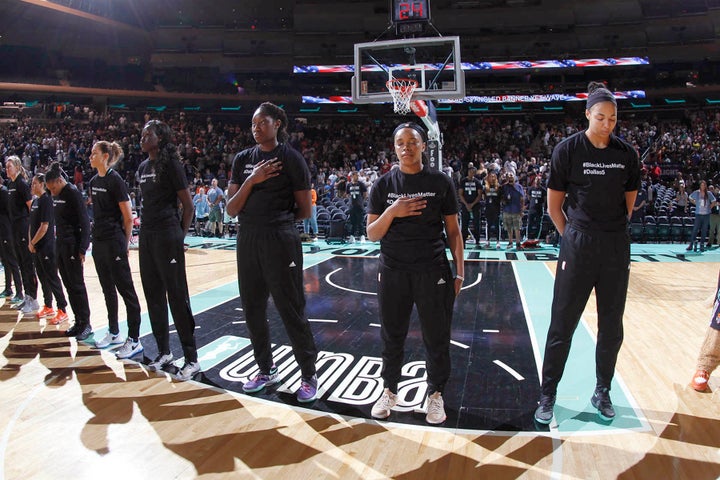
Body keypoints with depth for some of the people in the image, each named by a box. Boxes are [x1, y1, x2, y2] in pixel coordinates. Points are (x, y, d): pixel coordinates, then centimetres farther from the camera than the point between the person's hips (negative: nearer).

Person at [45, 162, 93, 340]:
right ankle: (78, 321, 18)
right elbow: (58, 220, 18)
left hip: (72, 246, -8)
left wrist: (82, 249, -19)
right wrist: (57, 240, 12)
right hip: (60, 245, 8)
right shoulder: (56, 195, 12)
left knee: (77, 285, -4)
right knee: (69, 285, 10)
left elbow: (85, 222, -15)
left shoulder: (73, 193, -11)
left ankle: (86, 324, 4)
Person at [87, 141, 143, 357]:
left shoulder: (115, 180, -12)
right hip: (99, 242, 9)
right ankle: (113, 333, 29)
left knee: (126, 290, -4)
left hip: (114, 243, -9)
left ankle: (134, 340, 2)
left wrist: (125, 243, -6)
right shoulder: (94, 181, 11)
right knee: (108, 289, 16)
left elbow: (128, 217, -12)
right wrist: (97, 228, 16)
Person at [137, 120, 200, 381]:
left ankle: (191, 359, 2)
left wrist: (180, 236, -5)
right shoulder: (143, 168, 14)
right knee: (153, 296, 12)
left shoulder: (170, 164, -8)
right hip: (146, 235, 8)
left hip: (167, 236, -8)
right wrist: (144, 227, 12)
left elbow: (188, 205, -9)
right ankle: (164, 352, 25)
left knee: (177, 296, -6)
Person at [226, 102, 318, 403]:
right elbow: (232, 210, 2)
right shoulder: (243, 159, 9)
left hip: (281, 242, -5)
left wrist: (278, 220, 8)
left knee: (291, 310, 0)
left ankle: (309, 375, 15)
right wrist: (251, 181, -10)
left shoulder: (291, 157, -4)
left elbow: (305, 211, -1)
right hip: (247, 241, 6)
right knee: (253, 310, 13)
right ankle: (266, 370, 31)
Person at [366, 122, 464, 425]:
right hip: (393, 272, 1)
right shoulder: (383, 185, 4)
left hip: (433, 272, -1)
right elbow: (372, 235, 2)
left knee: (436, 337, 7)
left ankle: (435, 394, 27)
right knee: (392, 335, 11)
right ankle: (390, 390, 30)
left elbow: (453, 230, 5)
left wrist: (459, 271, 0)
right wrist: (391, 212, -16)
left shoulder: (440, 182, 2)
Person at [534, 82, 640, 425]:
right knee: (562, 324, 1)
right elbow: (554, 207, -2)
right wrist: (575, 237, 1)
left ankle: (602, 392, 29)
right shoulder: (568, 150, -6)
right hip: (578, 247, -3)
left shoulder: (626, 153, 3)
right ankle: (548, 396, 15)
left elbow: (629, 203, 13)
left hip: (616, 248, 4)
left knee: (612, 325, 11)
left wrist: (611, 231, 11)